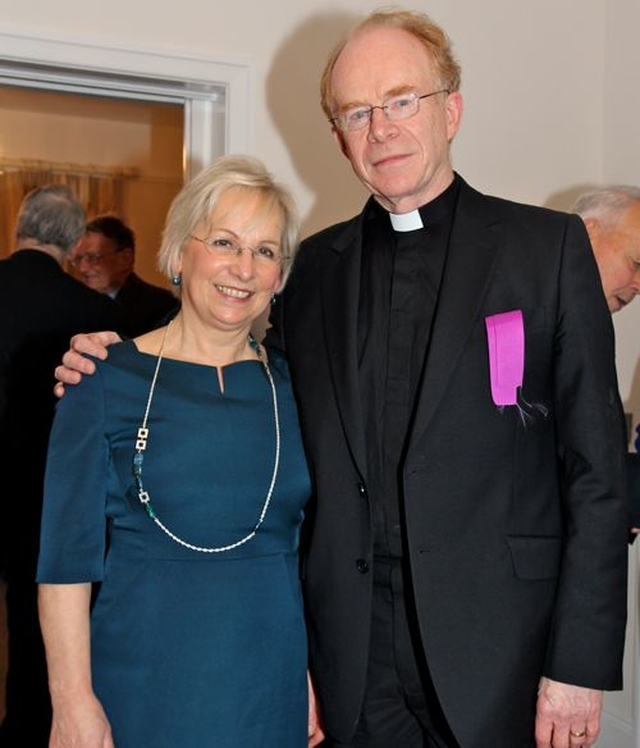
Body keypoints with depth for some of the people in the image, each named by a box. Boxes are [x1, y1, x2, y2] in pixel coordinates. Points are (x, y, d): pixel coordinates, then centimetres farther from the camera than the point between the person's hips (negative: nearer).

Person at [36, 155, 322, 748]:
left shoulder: (289, 384, 4)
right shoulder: (108, 379, -7)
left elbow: (312, 545, 9)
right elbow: (67, 556, -7)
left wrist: (315, 675, 6)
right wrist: (72, 699, -11)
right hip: (142, 687, -3)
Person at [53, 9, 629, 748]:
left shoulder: (548, 245, -2)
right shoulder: (315, 265, 8)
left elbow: (595, 467, -5)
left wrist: (580, 664, -9)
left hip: (497, 653, -2)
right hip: (353, 657, 3)